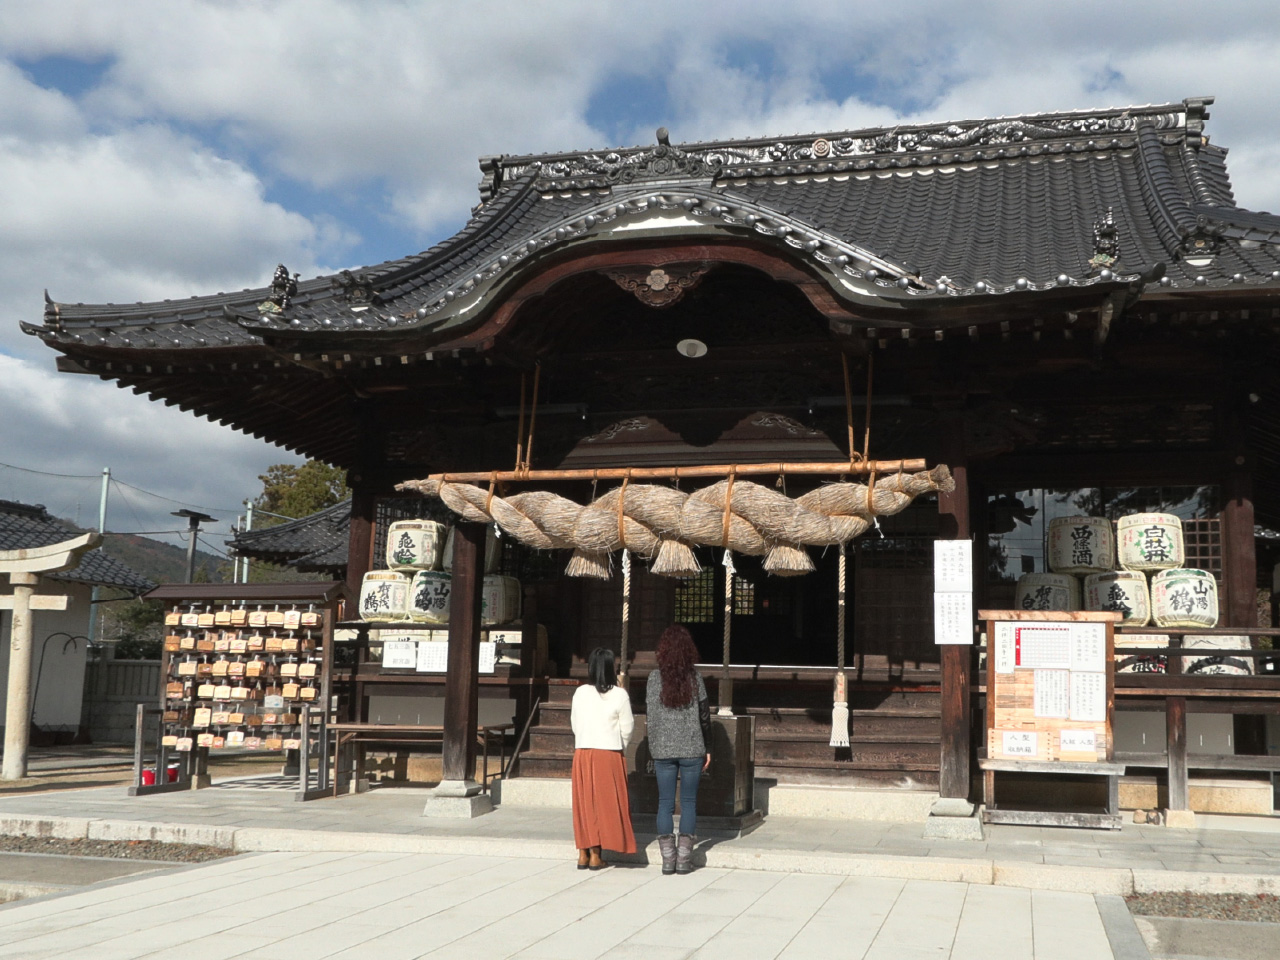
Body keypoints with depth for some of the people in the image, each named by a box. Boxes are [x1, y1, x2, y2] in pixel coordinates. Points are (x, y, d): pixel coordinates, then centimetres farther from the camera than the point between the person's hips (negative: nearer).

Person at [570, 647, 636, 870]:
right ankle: (595, 855, 4)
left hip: (582, 753, 4)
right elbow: (627, 728, -4)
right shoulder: (619, 695, -8)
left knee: (584, 802, 10)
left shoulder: (580, 693, 2)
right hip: (609, 754, -3)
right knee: (605, 802, 4)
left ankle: (583, 853, 13)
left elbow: (574, 724, 8)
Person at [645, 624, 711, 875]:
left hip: (662, 750, 0)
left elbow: (648, 713, -1)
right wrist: (707, 748, 9)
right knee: (688, 802, 7)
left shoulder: (655, 677, -3)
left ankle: (668, 858, 7)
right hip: (691, 749, 0)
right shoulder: (695, 678, -3)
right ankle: (684, 858, 7)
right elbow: (704, 716, 0)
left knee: (665, 803, 6)